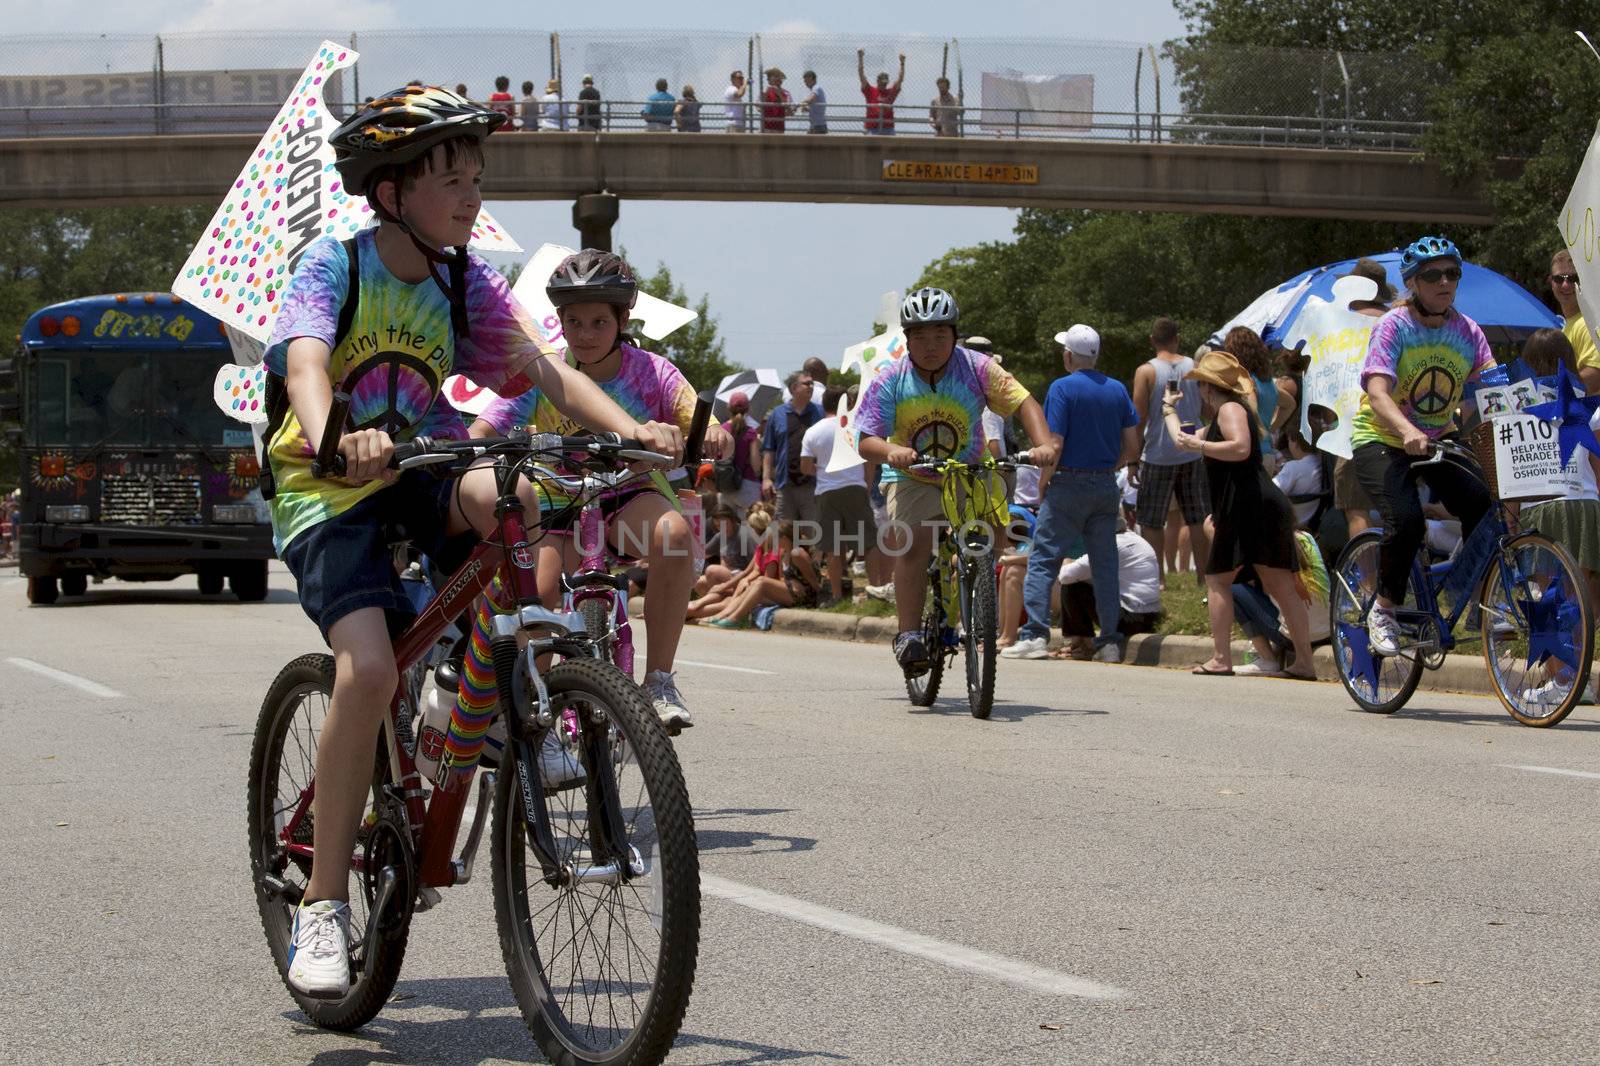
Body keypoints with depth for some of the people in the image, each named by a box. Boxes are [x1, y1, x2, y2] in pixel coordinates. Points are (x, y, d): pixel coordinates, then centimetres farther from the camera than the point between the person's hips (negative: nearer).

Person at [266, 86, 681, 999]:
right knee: (370, 669, -26)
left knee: (506, 498, -32)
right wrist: (336, 441, -54)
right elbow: (306, 364, -31)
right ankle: (324, 904, -15)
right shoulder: (333, 265, -13)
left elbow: (539, 369, -11)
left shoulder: (468, 280, 0)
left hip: (421, 472, 4)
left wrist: (626, 426, -30)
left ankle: (506, 713, -12)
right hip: (327, 489, -4)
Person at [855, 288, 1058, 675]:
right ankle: (908, 636, -20)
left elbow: (1024, 403, -18)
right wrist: (891, 451, -41)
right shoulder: (890, 380, -13)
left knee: (994, 526, -21)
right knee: (914, 542, -25)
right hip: (913, 478, -2)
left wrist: (1044, 444, -37)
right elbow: (867, 441, -17)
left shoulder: (977, 369, -13)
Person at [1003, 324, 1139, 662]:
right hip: (1107, 488, 5)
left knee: (1043, 559, -2)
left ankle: (1035, 635, -11)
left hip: (1069, 485, -5)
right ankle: (1110, 641, 8)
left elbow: (1054, 445, -15)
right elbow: (1132, 447, 8)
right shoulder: (1117, 390, 8)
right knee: (1105, 563, 8)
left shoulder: (1063, 388, -9)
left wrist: (1043, 484, -3)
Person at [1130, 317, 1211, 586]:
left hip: (1158, 455, -3)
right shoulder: (1194, 367, 1)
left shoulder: (1146, 372, -8)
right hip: (1192, 453, 3)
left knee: (1151, 521, 5)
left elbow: (1139, 417, -8)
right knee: (1198, 518, 9)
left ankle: (1157, 576, 4)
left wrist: (1132, 458, -2)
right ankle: (1204, 572, 9)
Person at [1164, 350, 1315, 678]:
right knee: (1281, 585, 4)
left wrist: (1199, 445, -17)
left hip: (1247, 504, -10)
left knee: (1217, 578, -3)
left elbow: (1241, 448, -24)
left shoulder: (1230, 409, -5)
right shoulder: (1227, 412, 26)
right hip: (1268, 504, 10)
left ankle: (1221, 659, -7)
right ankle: (1304, 662, 1)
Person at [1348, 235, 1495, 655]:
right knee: (1406, 520, -27)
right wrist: (1407, 432, -49)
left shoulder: (1467, 331, -3)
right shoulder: (1393, 326, -16)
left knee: (1482, 508, -18)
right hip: (1381, 438, -5)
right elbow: (1378, 392, -30)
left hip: (1437, 441, 5)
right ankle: (1383, 610, -7)